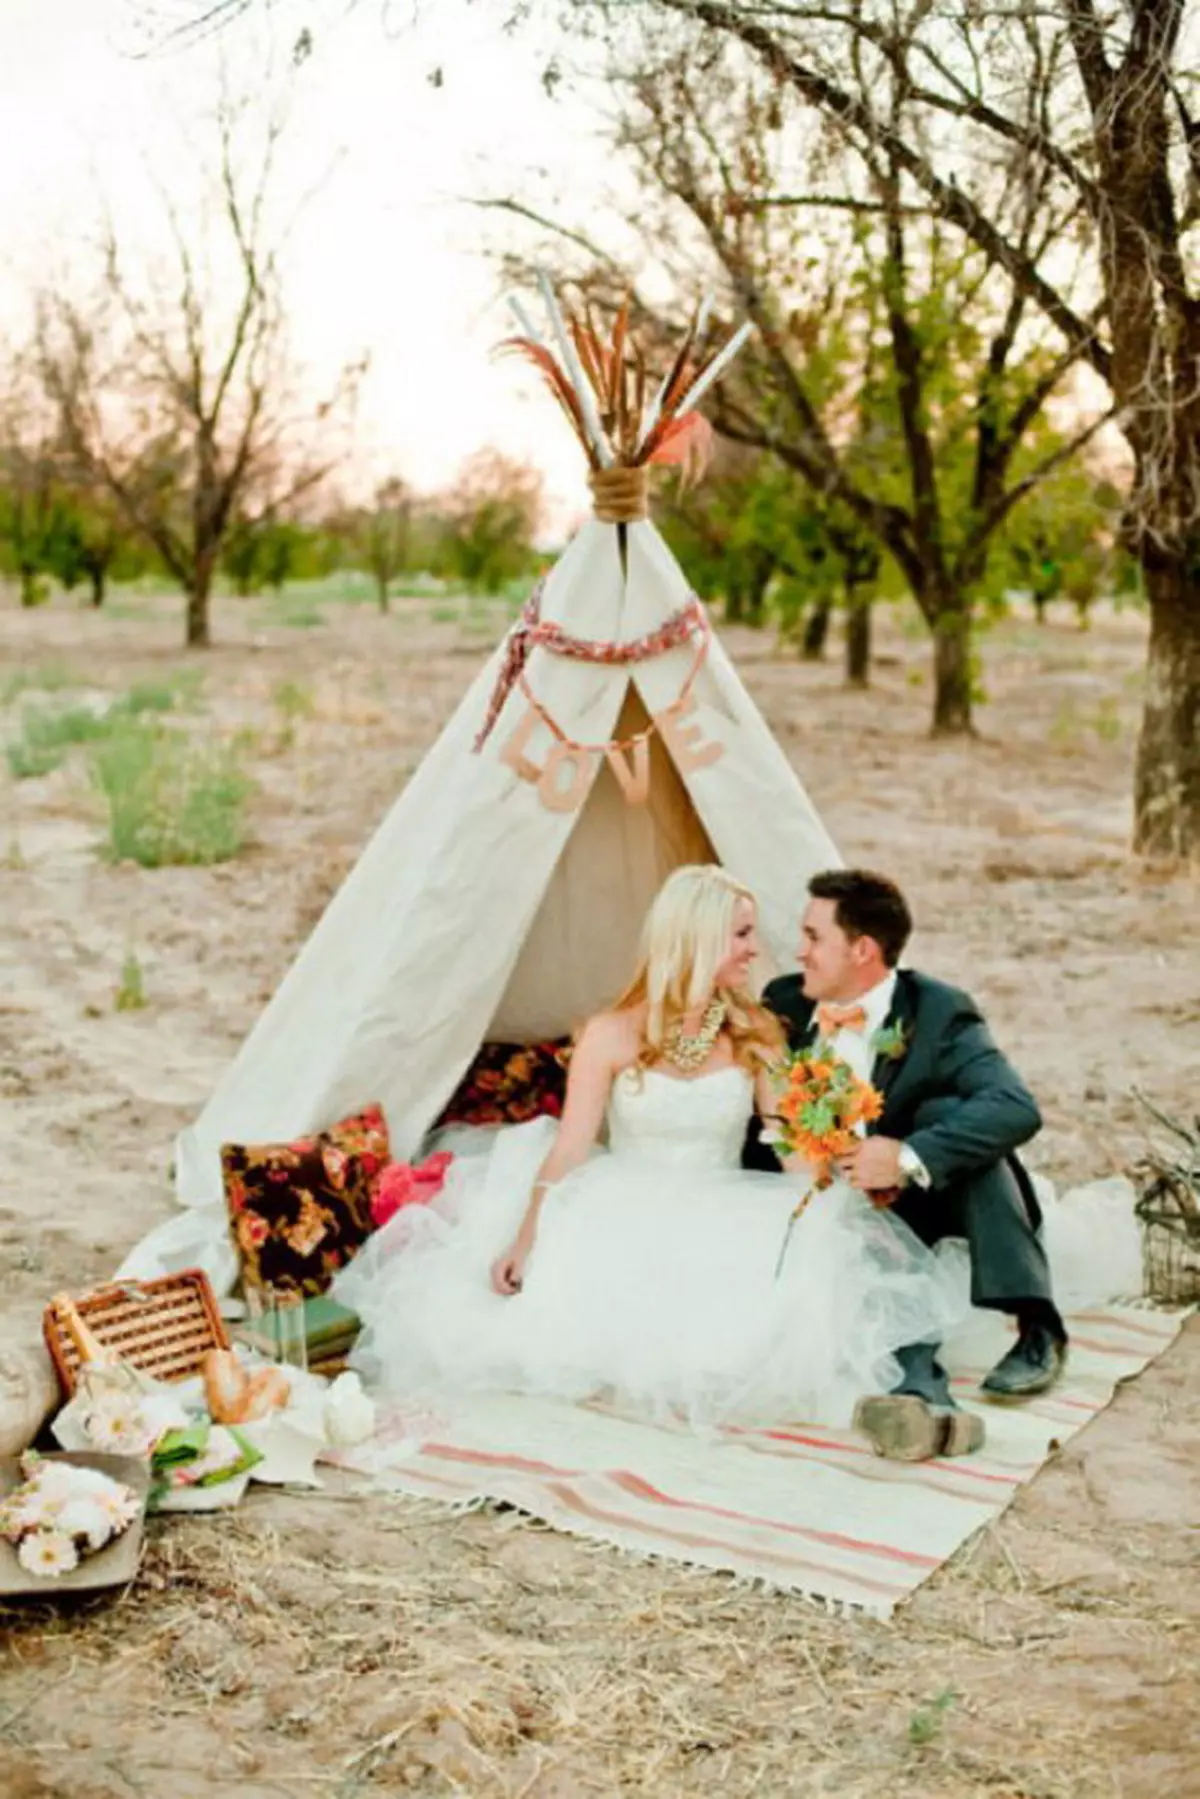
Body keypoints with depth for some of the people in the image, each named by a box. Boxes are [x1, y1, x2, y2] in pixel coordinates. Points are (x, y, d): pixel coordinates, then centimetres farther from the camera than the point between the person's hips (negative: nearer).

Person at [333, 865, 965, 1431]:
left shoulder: (756, 1033, 1)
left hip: (721, 1231, 2)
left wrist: (834, 1226, -21)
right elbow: (569, 1149, -8)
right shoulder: (612, 1035, -5)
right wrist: (522, 1242, -19)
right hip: (623, 1227, -2)